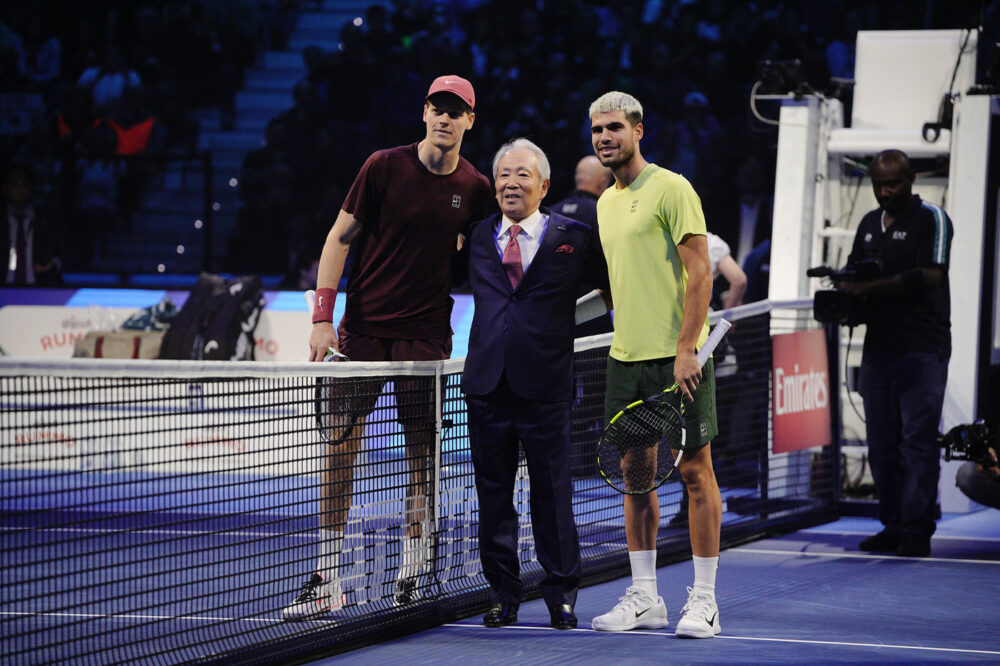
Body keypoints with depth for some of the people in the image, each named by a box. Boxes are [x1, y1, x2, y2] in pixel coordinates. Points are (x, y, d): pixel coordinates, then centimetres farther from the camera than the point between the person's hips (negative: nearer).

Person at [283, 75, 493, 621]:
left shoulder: (475, 189, 3)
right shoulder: (385, 166, -3)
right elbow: (340, 237, -1)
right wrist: (323, 315, -7)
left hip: (426, 333, 1)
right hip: (363, 326, -1)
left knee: (421, 452, 1)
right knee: (339, 445, -2)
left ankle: (412, 575, 11)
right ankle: (326, 582, 3)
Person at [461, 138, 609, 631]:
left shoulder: (575, 239, 0)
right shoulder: (479, 237, 11)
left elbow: (617, 285, 7)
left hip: (546, 385, -3)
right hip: (487, 384, 3)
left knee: (552, 493, 2)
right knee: (493, 493, 7)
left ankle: (561, 594, 14)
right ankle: (503, 593, 18)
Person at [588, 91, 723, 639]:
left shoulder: (671, 189, -7)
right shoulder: (606, 202, 16)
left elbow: (699, 274, -12)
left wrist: (685, 348, -18)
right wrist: (625, 339, 16)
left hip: (677, 355, -7)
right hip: (625, 357, 7)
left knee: (695, 471, -4)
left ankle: (703, 601, 0)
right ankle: (643, 598, 13)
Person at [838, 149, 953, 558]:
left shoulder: (931, 218, -2)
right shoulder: (869, 224, 19)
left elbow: (929, 277, -14)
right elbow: (853, 273, 22)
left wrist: (871, 288, -21)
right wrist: (843, 299, -2)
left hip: (922, 349, -7)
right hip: (878, 347, 7)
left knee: (918, 440, -9)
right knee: (882, 443, 6)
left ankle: (917, 530, -9)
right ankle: (893, 526, 11)